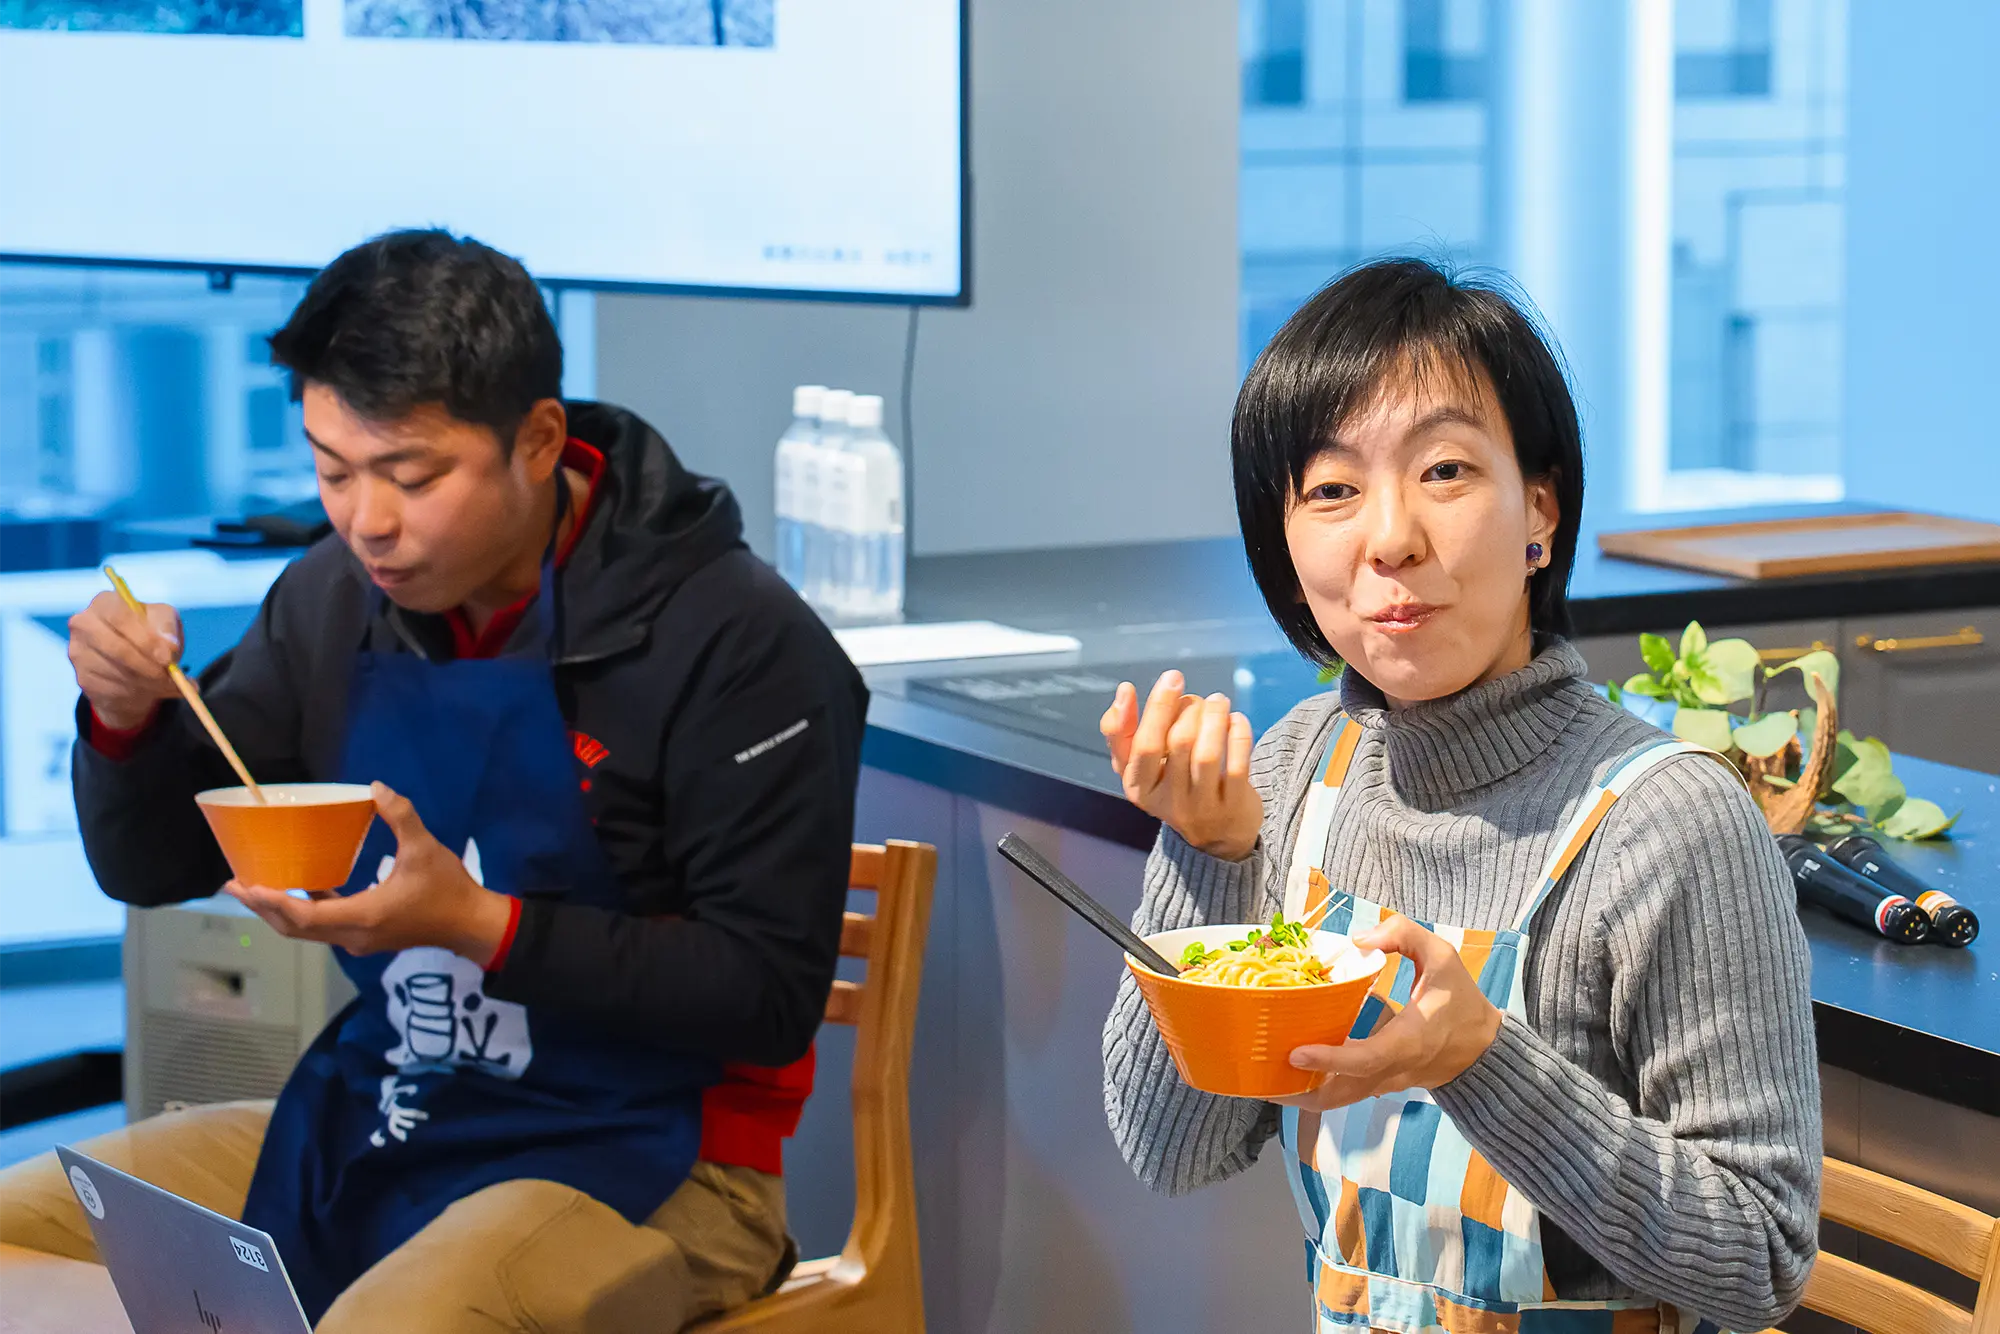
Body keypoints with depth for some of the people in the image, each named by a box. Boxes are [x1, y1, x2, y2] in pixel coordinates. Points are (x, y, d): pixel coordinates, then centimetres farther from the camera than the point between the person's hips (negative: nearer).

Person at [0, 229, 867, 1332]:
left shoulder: (732, 641, -16)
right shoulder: (335, 598, 3)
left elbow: (771, 995, -16)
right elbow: (151, 865, 12)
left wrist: (481, 925, -25)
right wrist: (127, 718, -11)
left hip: (642, 1159, -6)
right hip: (370, 1118, 6)